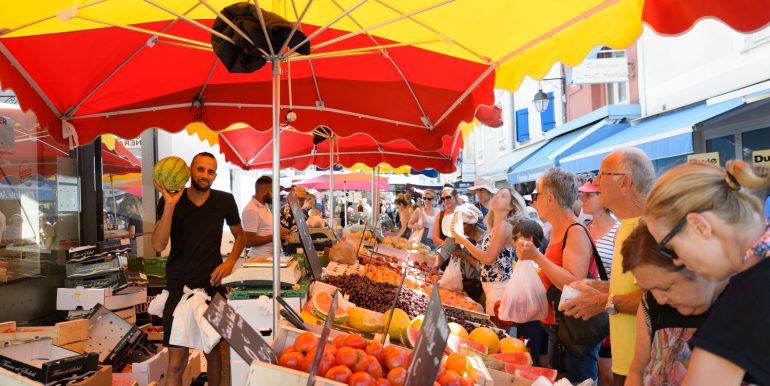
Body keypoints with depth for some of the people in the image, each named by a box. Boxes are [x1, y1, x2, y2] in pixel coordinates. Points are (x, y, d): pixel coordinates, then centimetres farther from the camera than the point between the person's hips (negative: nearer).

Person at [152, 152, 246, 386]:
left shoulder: (225, 201, 0)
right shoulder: (170, 201, -3)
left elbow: (240, 236, 13)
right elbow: (158, 245, -14)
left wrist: (230, 262, -5)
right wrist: (170, 205, -22)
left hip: (212, 285, 1)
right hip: (179, 287, -1)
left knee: (213, 351, 13)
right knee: (176, 363, -2)